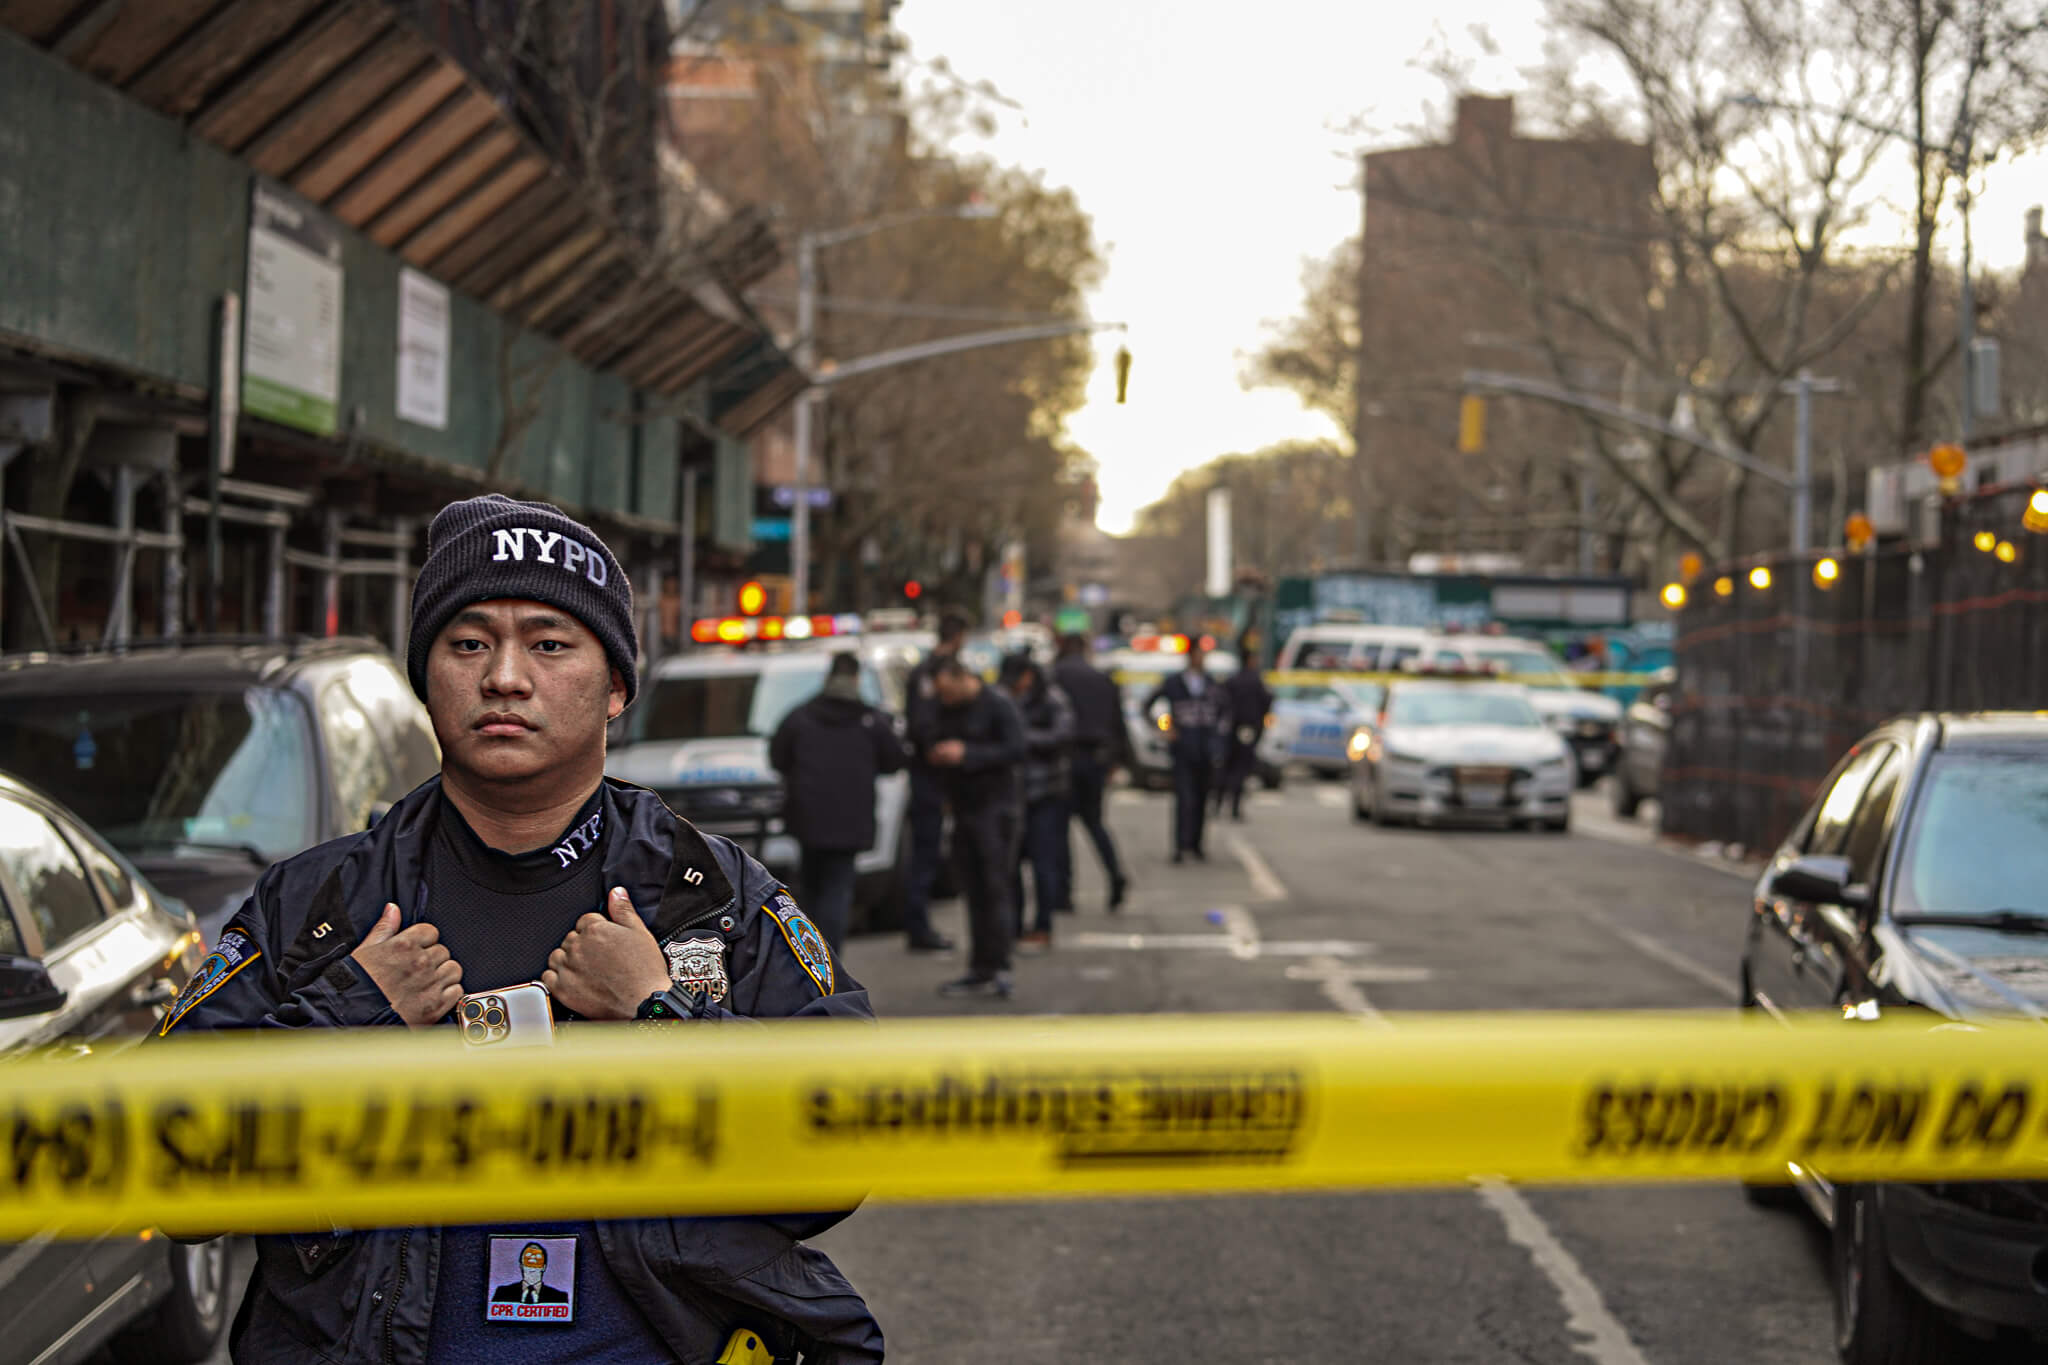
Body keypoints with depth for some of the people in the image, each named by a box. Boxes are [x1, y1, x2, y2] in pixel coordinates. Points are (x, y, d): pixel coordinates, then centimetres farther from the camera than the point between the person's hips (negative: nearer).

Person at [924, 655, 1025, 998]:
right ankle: (980, 970, 10)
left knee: (994, 889, -9)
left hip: (993, 806, -7)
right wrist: (935, 756, -3)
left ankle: (999, 968, -8)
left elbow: (1015, 750, -16)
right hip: (962, 810, 7)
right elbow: (934, 748, 21)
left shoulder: (997, 707, -9)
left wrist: (967, 754, -22)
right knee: (973, 892, 7)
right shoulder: (944, 711, 12)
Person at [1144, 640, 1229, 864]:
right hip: (1183, 748, -4)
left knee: (1202, 800, 8)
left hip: (1206, 750, 4)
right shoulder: (1173, 683, -1)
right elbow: (1148, 705, 7)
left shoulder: (1211, 684, 9)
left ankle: (1196, 845, 17)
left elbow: (1224, 710, 24)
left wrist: (1220, 731, 9)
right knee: (1185, 799, -14)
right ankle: (1181, 846, -17)